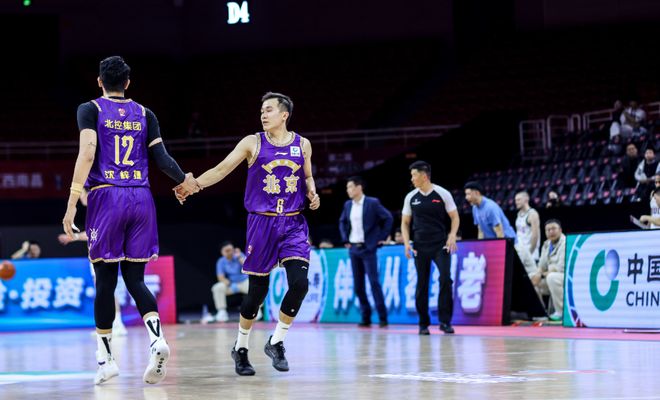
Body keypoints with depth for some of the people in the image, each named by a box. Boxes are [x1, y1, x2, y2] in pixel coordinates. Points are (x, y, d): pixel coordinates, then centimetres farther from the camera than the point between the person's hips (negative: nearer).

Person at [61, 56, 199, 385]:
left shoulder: (90, 110, 3)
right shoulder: (145, 114, 13)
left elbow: (87, 154, -11)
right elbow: (162, 159, 6)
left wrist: (71, 203, -13)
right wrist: (184, 180, 24)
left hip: (106, 197, -3)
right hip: (141, 198, 3)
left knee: (105, 281, 4)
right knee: (135, 279, 7)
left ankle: (105, 358, 8)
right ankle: (157, 339, -17)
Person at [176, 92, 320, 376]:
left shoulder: (302, 145, 6)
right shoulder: (253, 143, -2)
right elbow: (221, 170, -8)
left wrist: (312, 194, -1)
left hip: (293, 225, 2)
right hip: (262, 223, -2)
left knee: (299, 283, -14)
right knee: (257, 290, 1)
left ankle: (276, 343, 4)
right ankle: (241, 348, 22)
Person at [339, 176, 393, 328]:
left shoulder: (372, 203, -7)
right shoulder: (348, 205, 10)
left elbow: (388, 218, -6)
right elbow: (342, 222, 24)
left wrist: (382, 238, -7)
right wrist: (345, 239, 13)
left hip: (368, 248, -6)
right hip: (353, 248, 6)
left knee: (374, 282, -11)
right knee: (358, 285, 5)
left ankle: (383, 318, -7)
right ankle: (365, 318, 11)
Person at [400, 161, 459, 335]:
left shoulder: (442, 194, -3)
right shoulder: (411, 197, 5)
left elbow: (455, 217, 2)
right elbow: (405, 222, 12)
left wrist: (452, 236, -14)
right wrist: (406, 243, -2)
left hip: (441, 245, -3)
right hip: (420, 247, 3)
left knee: (445, 279, -15)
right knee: (422, 284, 2)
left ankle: (445, 321, -8)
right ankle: (423, 324, 11)